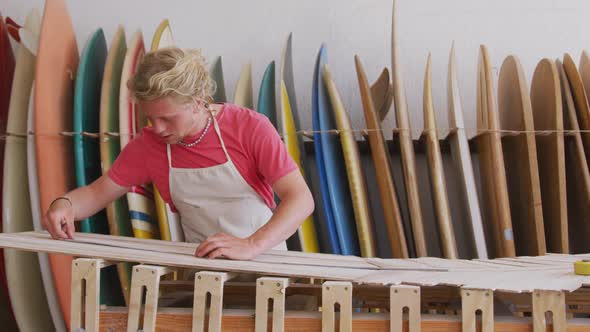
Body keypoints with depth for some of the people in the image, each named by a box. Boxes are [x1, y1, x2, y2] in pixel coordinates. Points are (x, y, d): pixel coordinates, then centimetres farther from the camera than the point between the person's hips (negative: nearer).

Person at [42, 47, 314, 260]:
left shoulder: (250, 127, -14)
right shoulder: (147, 145, -3)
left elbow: (301, 199, -20)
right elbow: (97, 193, 7)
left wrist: (251, 245, -35)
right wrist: (65, 204, -16)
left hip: (262, 261, -3)